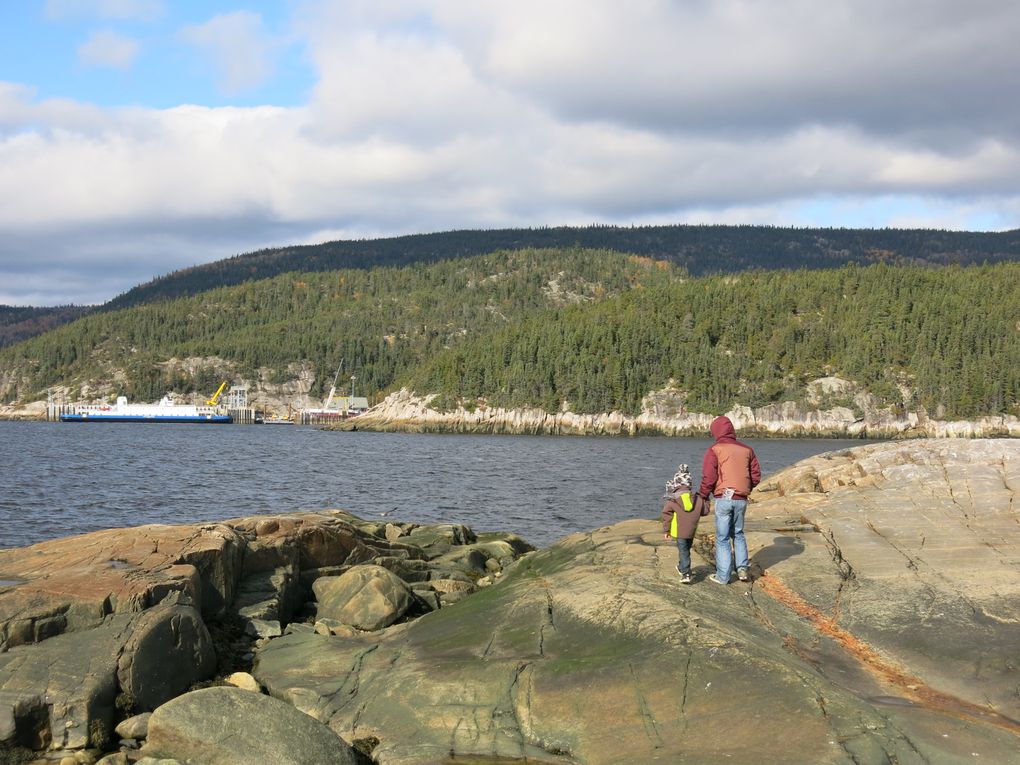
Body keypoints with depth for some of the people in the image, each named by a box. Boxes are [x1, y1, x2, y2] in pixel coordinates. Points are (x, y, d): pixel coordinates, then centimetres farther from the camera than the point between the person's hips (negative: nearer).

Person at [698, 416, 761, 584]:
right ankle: (742, 568, 11)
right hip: (741, 499, 4)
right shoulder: (746, 449, 7)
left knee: (722, 537, 5)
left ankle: (723, 576, 8)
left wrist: (702, 496, 2)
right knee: (738, 534, 21)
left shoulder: (714, 450, -7)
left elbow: (709, 478, -12)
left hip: (723, 499, -4)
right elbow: (756, 475, 8)